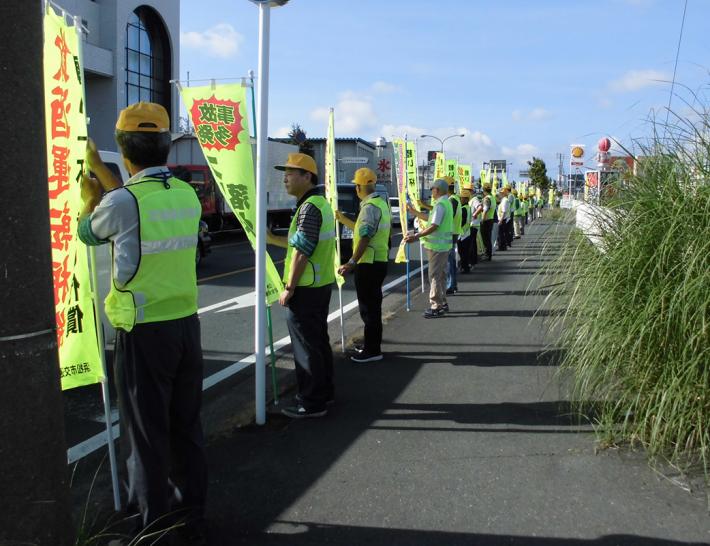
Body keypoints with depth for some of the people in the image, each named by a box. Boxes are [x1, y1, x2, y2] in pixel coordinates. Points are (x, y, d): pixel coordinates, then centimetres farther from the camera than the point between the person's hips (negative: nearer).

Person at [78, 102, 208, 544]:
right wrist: (98, 167, 27)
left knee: (147, 429, 9)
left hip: (144, 333, -5)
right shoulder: (187, 195, 1)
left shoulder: (120, 202, -15)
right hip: (186, 325, 6)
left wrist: (90, 199, 25)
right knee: (187, 425, 16)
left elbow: (88, 234, 5)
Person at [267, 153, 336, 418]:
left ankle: (311, 403, 8)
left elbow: (301, 252, -21)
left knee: (306, 346, -1)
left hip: (306, 288, -10)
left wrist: (288, 289, -17)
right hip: (321, 285, 10)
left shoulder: (309, 207, -17)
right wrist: (272, 239, 18)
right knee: (319, 340, 17)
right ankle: (324, 392, 29)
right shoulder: (320, 203, 14)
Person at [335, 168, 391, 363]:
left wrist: (352, 262, -23)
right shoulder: (381, 203, 15)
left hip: (368, 264, -10)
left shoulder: (369, 207, -17)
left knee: (368, 307, -2)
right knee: (372, 306, 17)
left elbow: (365, 237, -23)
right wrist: (342, 218, 28)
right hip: (378, 262, 10)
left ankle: (372, 350, 5)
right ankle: (373, 346, 26)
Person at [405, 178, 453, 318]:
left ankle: (436, 307, -2)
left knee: (435, 276, -6)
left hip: (437, 245, -10)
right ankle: (442, 303, 26)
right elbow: (430, 218, 21)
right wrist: (413, 211, 23)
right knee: (440, 275, 17)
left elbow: (434, 226, -25)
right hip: (443, 244, 10)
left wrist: (416, 236, -26)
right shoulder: (446, 203, 15)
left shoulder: (440, 204, -18)